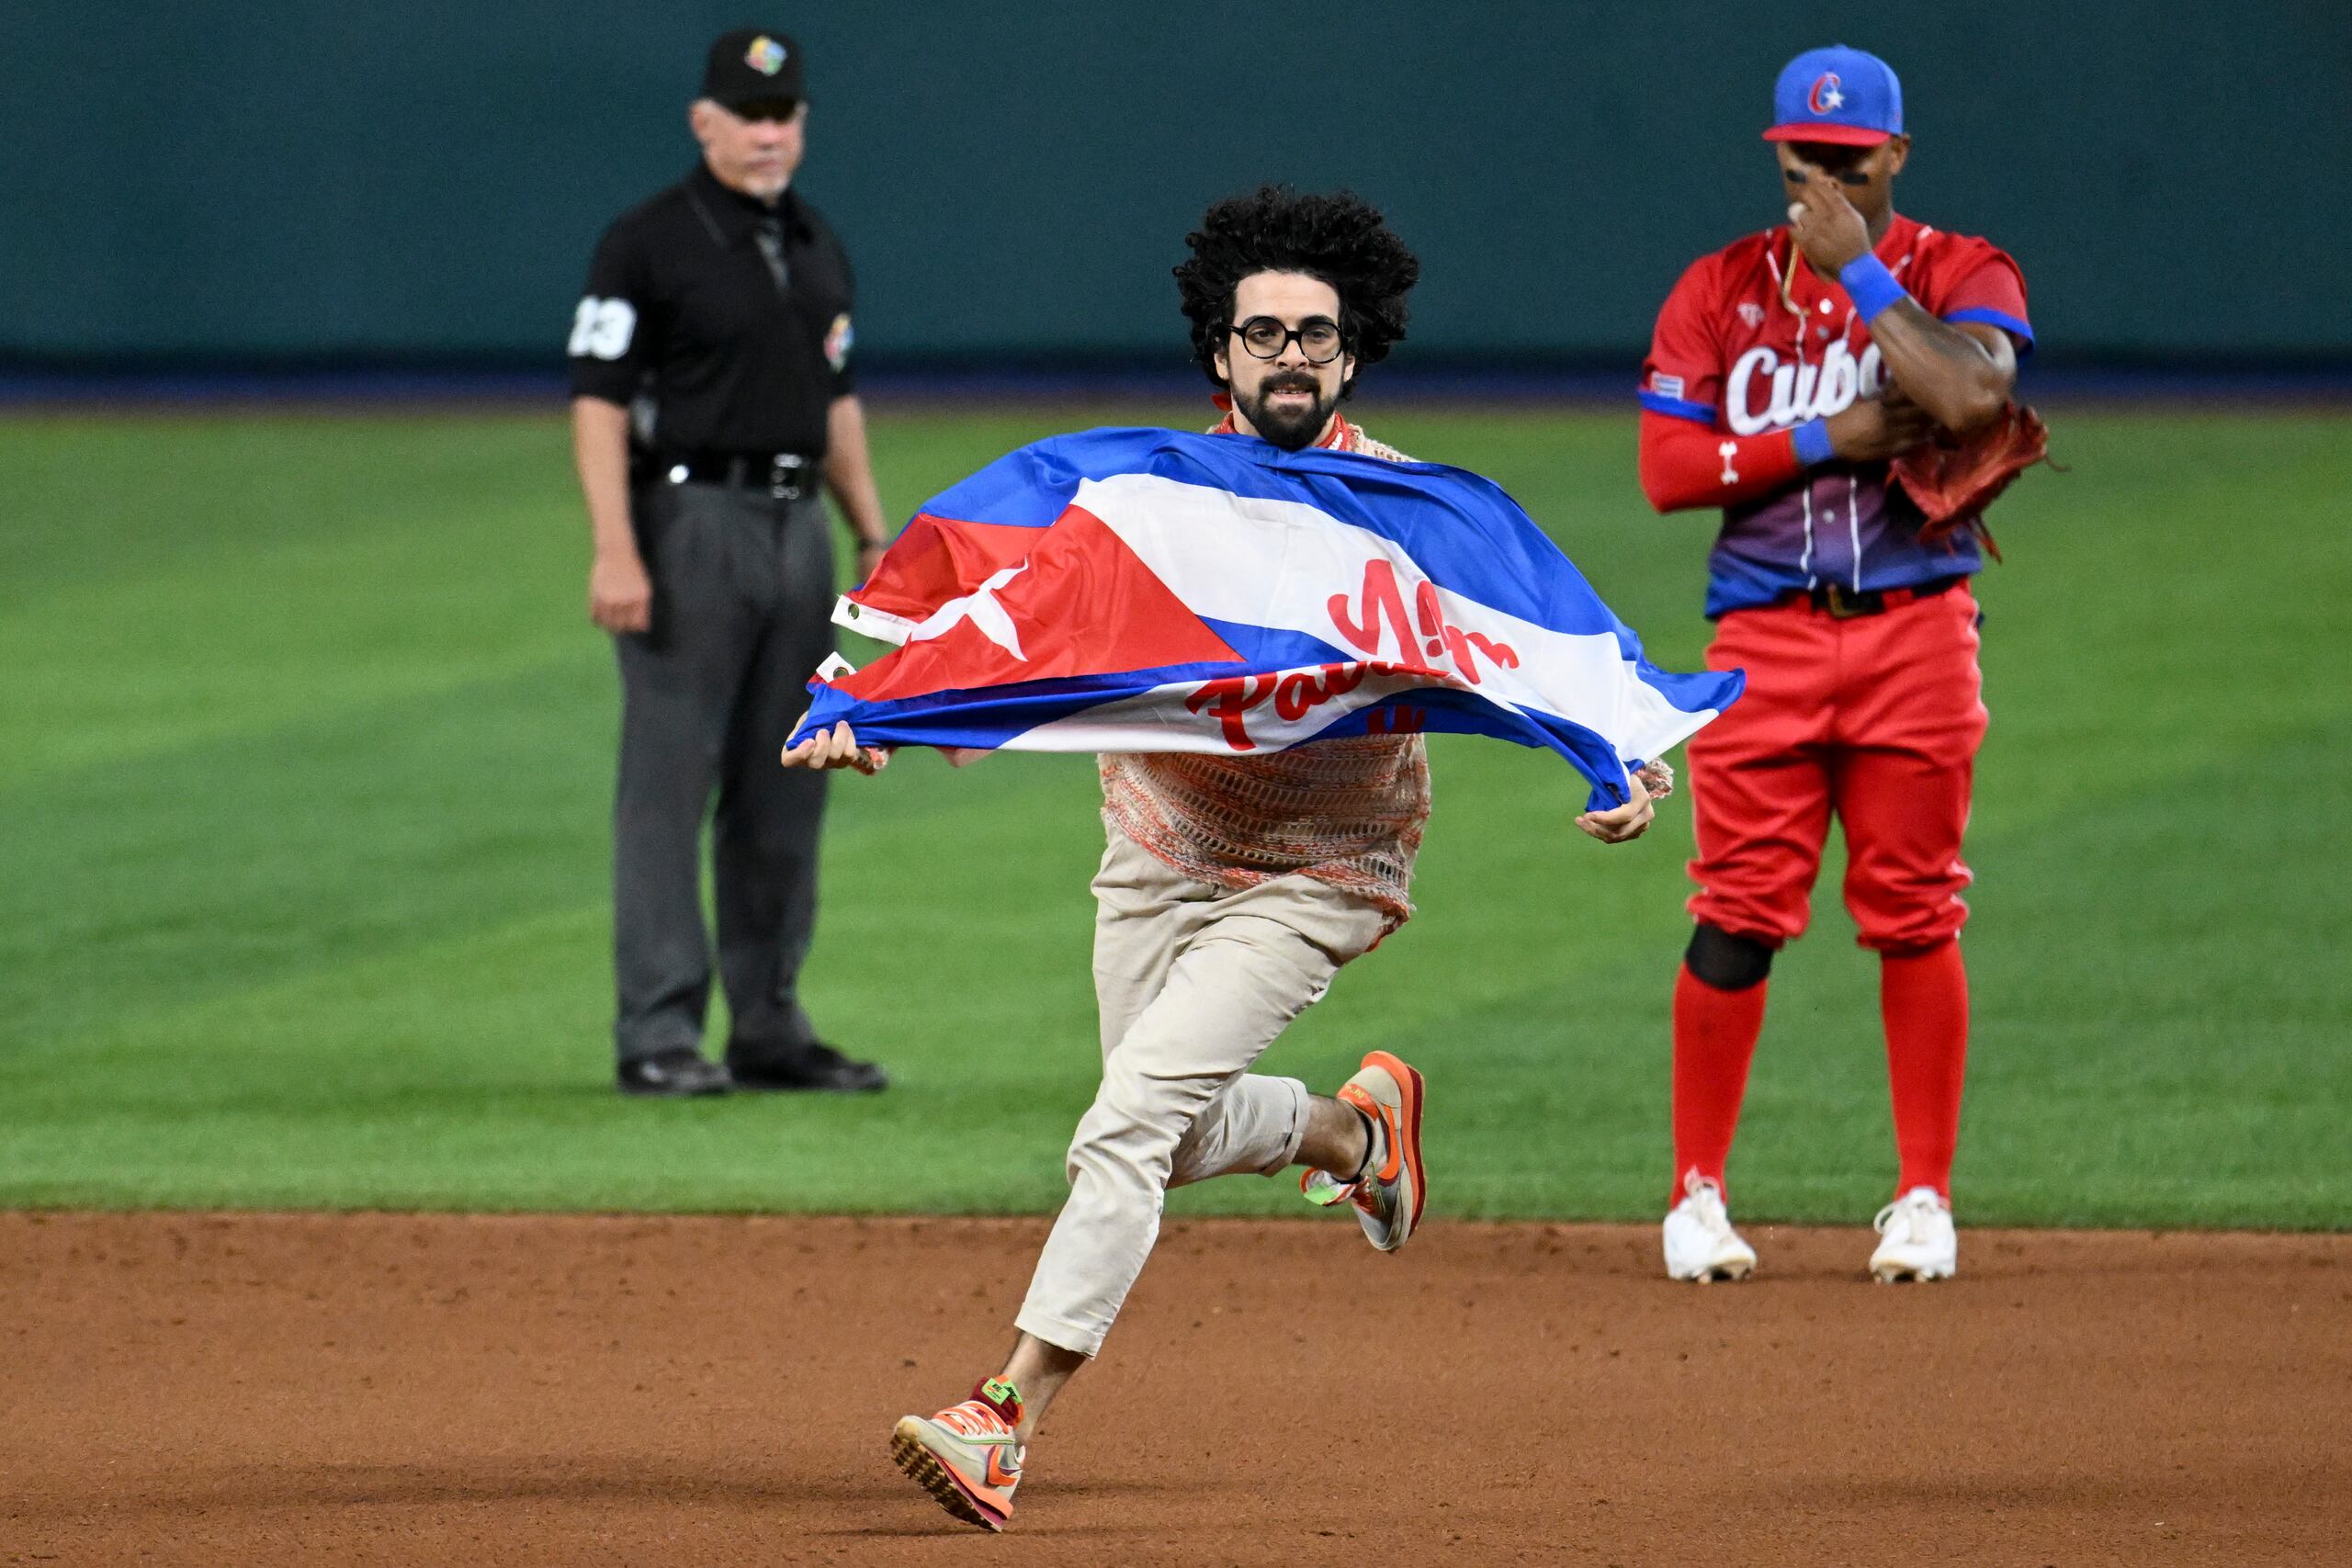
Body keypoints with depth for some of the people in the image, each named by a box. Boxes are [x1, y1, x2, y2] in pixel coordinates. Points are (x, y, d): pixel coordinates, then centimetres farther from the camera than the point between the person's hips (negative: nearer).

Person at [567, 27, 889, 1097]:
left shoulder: (815, 247, 15)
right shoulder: (648, 246, -7)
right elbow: (599, 403, -11)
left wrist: (873, 536, 15)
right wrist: (616, 552, -20)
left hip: (795, 523, 7)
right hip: (690, 519, -7)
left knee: (785, 791, 9)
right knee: (669, 779, -7)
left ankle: (770, 1027, 15)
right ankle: (658, 1035, -6)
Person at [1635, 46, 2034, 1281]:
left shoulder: (1959, 276, 3)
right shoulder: (1721, 290, 8)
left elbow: (1971, 397, -19)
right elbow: (1665, 470, -1)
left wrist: (1856, 269, -13)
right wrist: (1825, 439, -10)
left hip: (1916, 627, -1)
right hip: (1766, 634, 1)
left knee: (1914, 919, 1)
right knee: (1736, 922, -4)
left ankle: (1924, 1198, 9)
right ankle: (1697, 1193, 5)